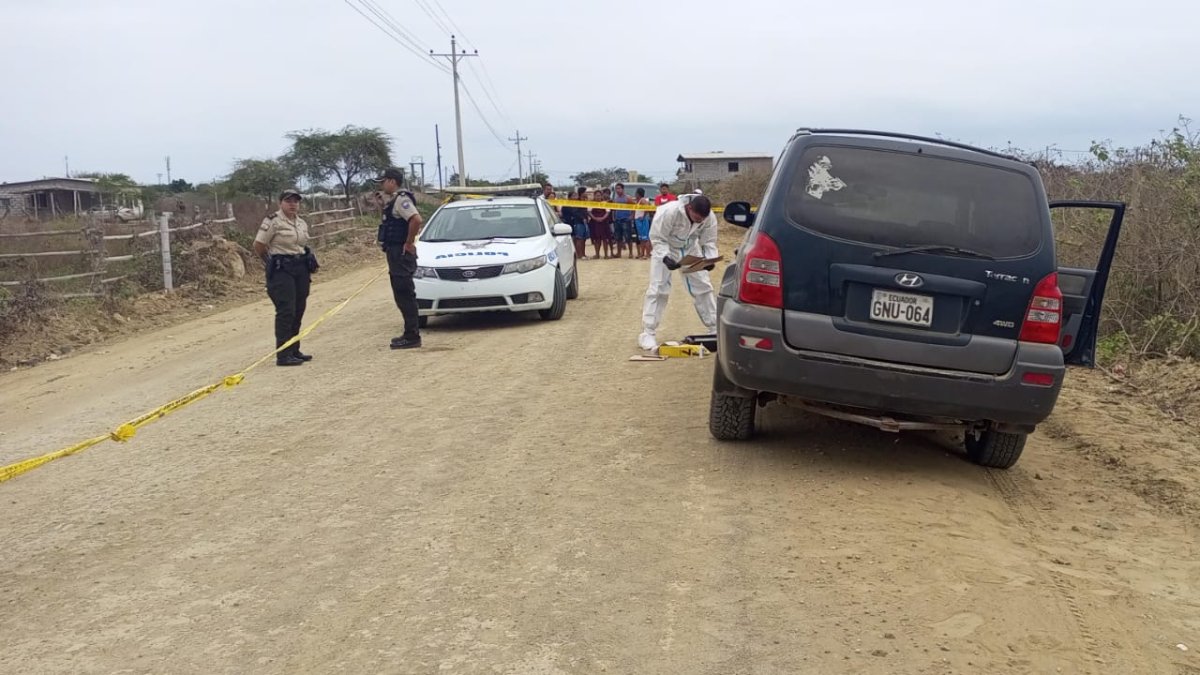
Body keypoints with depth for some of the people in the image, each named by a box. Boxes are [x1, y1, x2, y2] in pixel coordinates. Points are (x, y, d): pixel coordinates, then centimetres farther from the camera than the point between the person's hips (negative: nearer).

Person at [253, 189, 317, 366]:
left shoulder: (302, 223, 13)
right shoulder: (273, 221, -9)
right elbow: (258, 246, -6)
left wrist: (308, 266, 13)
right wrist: (271, 263, 5)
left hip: (301, 269, 7)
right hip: (281, 271, -7)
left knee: (298, 311, 10)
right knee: (286, 311, -10)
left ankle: (294, 351, 21)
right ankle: (283, 355, -7)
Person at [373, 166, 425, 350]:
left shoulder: (401, 199, -14)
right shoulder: (393, 201, 17)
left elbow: (416, 219, -29)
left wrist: (409, 243, -22)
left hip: (401, 254, -11)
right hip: (395, 253, 11)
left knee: (405, 295, -8)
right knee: (402, 295, 14)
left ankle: (412, 336, -5)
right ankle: (410, 334, 21)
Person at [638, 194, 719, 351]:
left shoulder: (710, 217, -25)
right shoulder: (669, 211, -37)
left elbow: (709, 242, -14)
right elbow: (657, 238, -28)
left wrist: (710, 259, -33)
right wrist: (665, 257, -42)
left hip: (690, 250, 4)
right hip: (664, 249, -4)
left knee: (703, 286, 6)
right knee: (658, 288, -11)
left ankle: (714, 328, 18)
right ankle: (648, 333, -7)